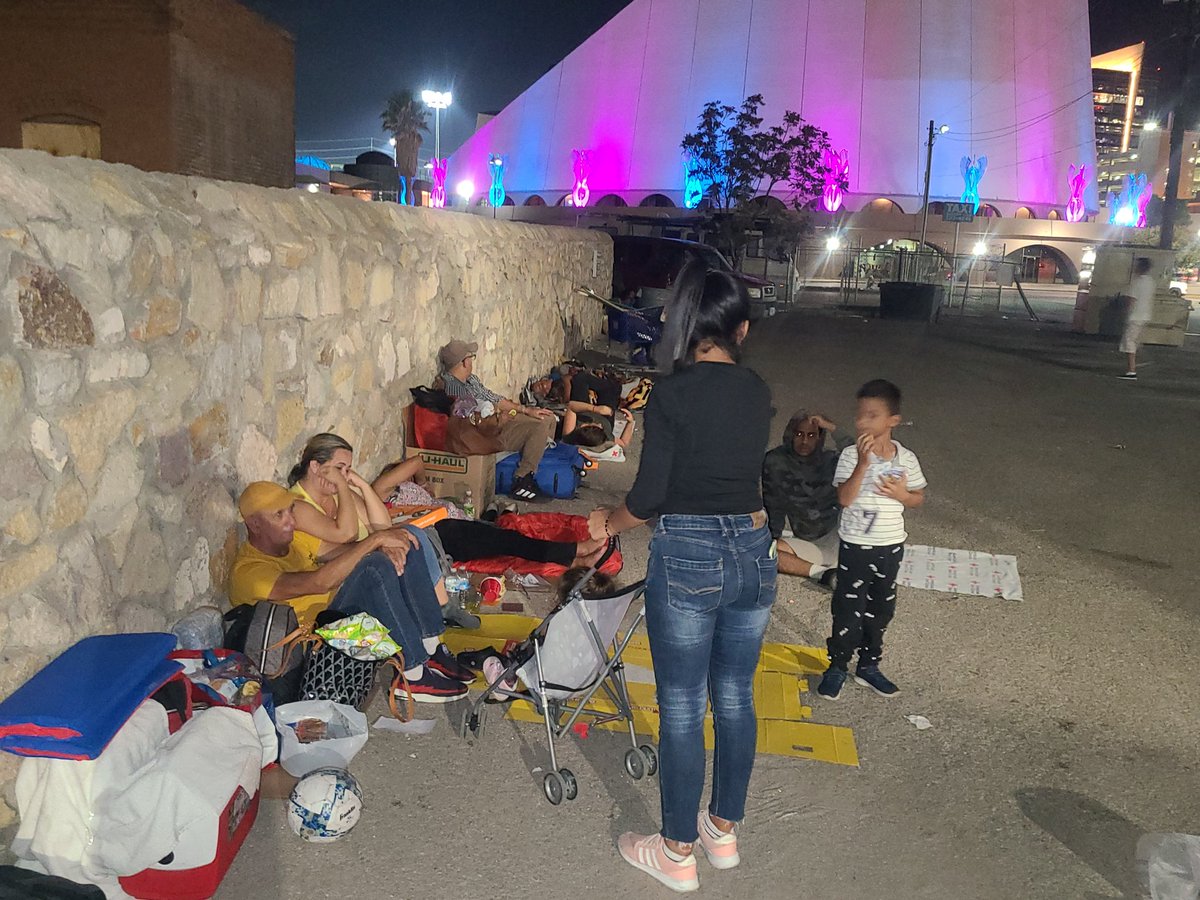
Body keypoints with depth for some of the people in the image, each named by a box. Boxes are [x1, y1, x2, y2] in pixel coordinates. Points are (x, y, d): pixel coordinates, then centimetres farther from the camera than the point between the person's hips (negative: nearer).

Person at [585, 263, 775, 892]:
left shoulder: (672, 394, -13)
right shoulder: (757, 391, 4)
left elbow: (649, 497, -12)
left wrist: (607, 522, 8)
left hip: (688, 557, -6)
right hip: (753, 551, 6)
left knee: (682, 709, 8)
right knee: (735, 698, 18)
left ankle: (677, 854, 23)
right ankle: (723, 830, 35)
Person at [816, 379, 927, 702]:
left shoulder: (906, 458, -3)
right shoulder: (851, 455, -13)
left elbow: (919, 498, 8)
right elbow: (844, 498, -22)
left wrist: (902, 494, -15)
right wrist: (863, 462, -30)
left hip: (890, 546, 3)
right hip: (855, 546, -3)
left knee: (880, 609, 16)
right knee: (848, 609, 4)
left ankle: (868, 666, 33)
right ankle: (837, 667, 22)